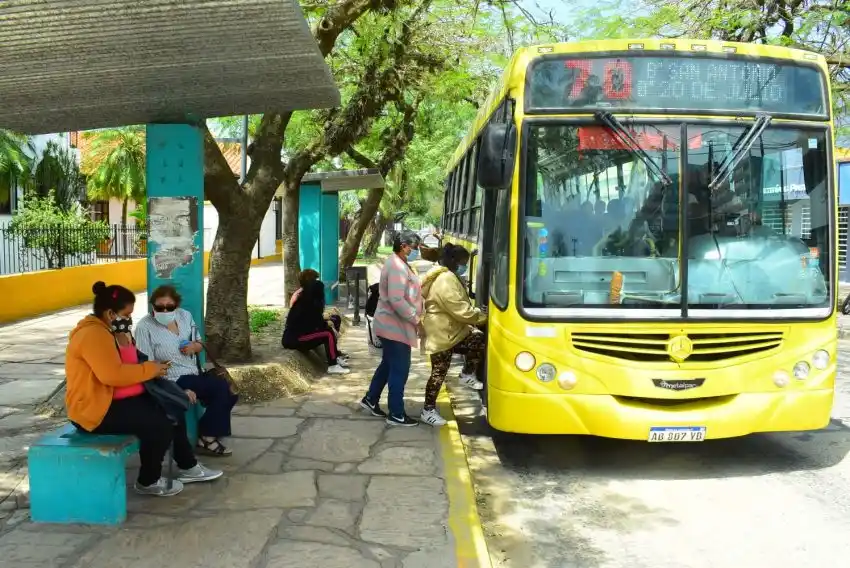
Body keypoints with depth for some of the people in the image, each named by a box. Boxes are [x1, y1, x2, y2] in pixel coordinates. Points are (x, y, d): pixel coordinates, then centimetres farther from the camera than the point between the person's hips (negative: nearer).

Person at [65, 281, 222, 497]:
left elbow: (124, 368, 23)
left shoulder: (107, 331, 14)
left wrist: (151, 368, 5)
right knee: (159, 423, -23)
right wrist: (150, 370, -20)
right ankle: (148, 481, -4)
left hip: (116, 400, 11)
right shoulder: (93, 335, -21)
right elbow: (113, 374, -31)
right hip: (98, 409, -11)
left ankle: (187, 467, 17)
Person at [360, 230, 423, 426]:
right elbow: (396, 300, -28)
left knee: (388, 364, 21)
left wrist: (414, 319, 13)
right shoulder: (397, 266, -21)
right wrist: (416, 320, -20)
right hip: (395, 326, -10)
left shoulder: (397, 263, 13)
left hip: (391, 324, 10)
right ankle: (396, 414, 6)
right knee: (399, 370, -2)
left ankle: (370, 400, 33)